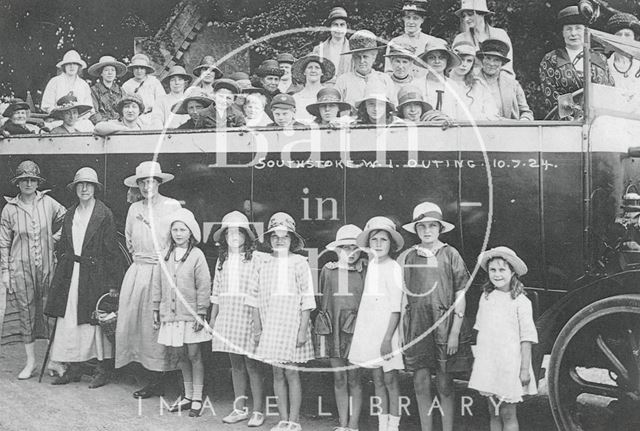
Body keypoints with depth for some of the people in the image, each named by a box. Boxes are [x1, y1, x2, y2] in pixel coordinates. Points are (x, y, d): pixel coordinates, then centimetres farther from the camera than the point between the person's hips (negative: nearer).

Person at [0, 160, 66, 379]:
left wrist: (55, 238, 4)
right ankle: (31, 362, 15)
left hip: (46, 266, 0)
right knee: (25, 312, 4)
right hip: (20, 267, 0)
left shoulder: (48, 203, 0)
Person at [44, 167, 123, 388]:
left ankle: (103, 371, 13)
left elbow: (112, 250, -8)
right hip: (70, 274, 5)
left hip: (95, 275, -5)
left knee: (97, 321, 1)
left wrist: (113, 284, -11)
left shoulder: (104, 214, -6)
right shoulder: (70, 214, 11)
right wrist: (61, 271, 6)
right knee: (69, 321, 6)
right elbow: (62, 247, 16)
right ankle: (73, 369, 16)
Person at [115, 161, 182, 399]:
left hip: (163, 271, -5)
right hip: (138, 270, 5)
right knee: (132, 319, 1)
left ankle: (157, 380, 4)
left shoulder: (172, 206, -2)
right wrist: (139, 256, 16)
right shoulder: (134, 209, 13)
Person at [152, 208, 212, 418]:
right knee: (182, 356, 12)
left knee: (194, 354, 1)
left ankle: (197, 398, 10)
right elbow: (157, 284, 12)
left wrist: (201, 313, -9)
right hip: (170, 313, 4)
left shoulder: (197, 255, -6)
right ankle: (188, 396, 23)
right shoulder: (165, 255, 7)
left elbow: (204, 286, -7)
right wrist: (156, 309, 11)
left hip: (190, 314, -4)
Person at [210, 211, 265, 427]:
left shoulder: (255, 258, -6)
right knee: (236, 365, 12)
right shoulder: (222, 259, 12)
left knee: (252, 364, -1)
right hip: (227, 316, 5)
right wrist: (213, 317, 16)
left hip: (248, 315, -5)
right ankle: (240, 409, 22)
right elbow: (217, 292, 17)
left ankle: (258, 411, 9)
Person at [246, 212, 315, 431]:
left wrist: (303, 329, -10)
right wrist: (257, 327, 4)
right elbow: (255, 298, 8)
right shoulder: (264, 264, 7)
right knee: (277, 374, 8)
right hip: (270, 325, 3)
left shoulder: (299, 263, -3)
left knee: (291, 372, 0)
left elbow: (307, 299, -5)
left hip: (292, 323, -3)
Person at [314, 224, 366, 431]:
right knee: (339, 379, 9)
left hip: (356, 329, -3)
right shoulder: (328, 270, 7)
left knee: (354, 379, 1)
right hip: (333, 329, 3)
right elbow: (323, 301, 13)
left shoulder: (366, 271, -2)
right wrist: (322, 329, 11)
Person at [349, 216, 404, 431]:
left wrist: (387, 338, -17)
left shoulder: (393, 267, -10)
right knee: (377, 379, 11)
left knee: (389, 378, 2)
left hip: (386, 327, -6)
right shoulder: (370, 263, 8)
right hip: (369, 326, 6)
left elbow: (396, 307, -14)